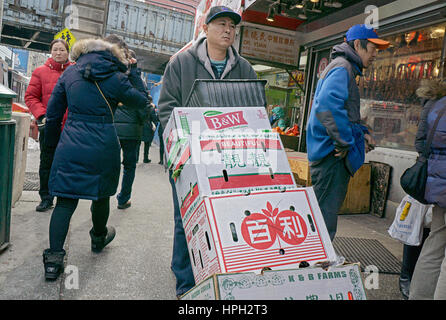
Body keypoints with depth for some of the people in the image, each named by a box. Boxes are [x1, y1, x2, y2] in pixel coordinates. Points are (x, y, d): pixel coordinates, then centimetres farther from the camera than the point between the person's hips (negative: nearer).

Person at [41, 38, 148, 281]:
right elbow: (141, 101, 11)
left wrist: (52, 144, 20)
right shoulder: (116, 78, -4)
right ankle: (98, 239, 41)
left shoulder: (69, 74, 6)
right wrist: (131, 73, 19)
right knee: (101, 195, 18)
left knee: (65, 200, 5)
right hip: (102, 146, -2)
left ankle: (53, 259, 2)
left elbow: (53, 113, 9)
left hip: (70, 146, 2)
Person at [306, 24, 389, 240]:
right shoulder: (342, 67, -12)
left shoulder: (346, 68, 23)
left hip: (332, 152, 11)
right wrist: (344, 142, -23)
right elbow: (328, 104, -31)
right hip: (332, 155, -11)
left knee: (324, 212, 19)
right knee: (325, 219, -6)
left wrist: (362, 132, 15)